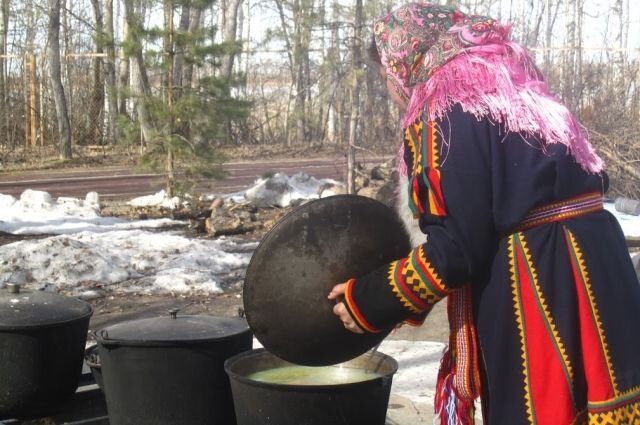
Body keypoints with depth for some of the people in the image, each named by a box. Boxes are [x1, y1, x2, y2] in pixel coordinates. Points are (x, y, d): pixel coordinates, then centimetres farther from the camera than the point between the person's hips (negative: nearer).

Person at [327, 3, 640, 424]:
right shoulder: (513, 86, 15)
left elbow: (457, 246, -18)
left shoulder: (447, 109, -12)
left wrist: (370, 300, -5)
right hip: (592, 267, 9)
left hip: (535, 291, -9)